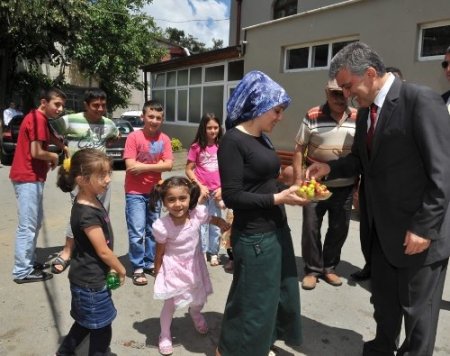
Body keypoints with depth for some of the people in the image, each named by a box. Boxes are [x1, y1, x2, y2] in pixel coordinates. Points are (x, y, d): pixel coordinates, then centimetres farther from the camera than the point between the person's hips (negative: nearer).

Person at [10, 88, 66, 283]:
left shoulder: (39, 118, 16)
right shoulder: (38, 119, -16)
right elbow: (36, 152, -22)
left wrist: (48, 159, 3)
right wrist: (54, 157, -5)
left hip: (31, 177, 10)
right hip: (28, 178, -10)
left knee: (35, 221, 18)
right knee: (27, 226, -4)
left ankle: (29, 261, 28)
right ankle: (22, 271, 5)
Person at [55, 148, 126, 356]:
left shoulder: (91, 201, 1)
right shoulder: (87, 213, -28)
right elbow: (103, 251, -22)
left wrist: (112, 268, 12)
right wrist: (121, 270, -7)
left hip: (87, 277, 9)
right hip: (91, 281, -9)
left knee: (86, 322, 27)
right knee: (101, 329, 8)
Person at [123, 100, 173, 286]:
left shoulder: (164, 139, 0)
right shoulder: (134, 137, -11)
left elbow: (168, 165, -10)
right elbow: (130, 166, -18)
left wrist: (143, 166, -18)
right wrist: (157, 164, -13)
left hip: (155, 192, 4)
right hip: (135, 192, -4)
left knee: (153, 230, 14)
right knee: (137, 232, -5)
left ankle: (150, 263, 29)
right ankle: (138, 268, 8)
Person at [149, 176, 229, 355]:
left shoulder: (198, 213, -24)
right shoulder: (162, 226, -29)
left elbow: (215, 220, -2)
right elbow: (159, 253, -14)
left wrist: (224, 224, -25)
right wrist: (157, 276, -3)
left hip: (194, 264, 4)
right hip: (173, 268, -3)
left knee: (199, 299, 22)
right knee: (170, 304, 9)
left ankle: (195, 313, 60)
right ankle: (165, 335, 39)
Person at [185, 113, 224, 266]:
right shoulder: (196, 147, -4)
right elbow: (189, 170, -2)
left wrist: (222, 188, -6)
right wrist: (200, 186, -10)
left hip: (217, 191, 2)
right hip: (201, 190, -2)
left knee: (216, 224, 9)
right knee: (202, 223, 5)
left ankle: (213, 253, 23)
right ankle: (202, 252, 20)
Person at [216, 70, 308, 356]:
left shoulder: (263, 138, 10)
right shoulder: (233, 140, -16)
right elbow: (232, 196, -20)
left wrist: (290, 189, 0)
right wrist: (277, 199, -20)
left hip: (277, 229, 9)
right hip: (254, 237, -9)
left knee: (281, 294, 21)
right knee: (253, 301, 9)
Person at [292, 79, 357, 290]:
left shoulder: (358, 118, 0)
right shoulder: (312, 117, -8)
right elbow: (299, 150, -4)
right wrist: (298, 179, -8)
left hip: (345, 187, 3)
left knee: (339, 229, 11)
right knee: (311, 228, 4)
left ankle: (329, 268, 30)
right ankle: (312, 270, 22)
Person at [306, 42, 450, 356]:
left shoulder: (421, 100, -17)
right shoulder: (365, 112, 8)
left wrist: (424, 227, -20)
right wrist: (329, 168, -3)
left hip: (418, 231, -7)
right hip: (383, 229, 8)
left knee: (418, 309, 11)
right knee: (383, 302, 22)